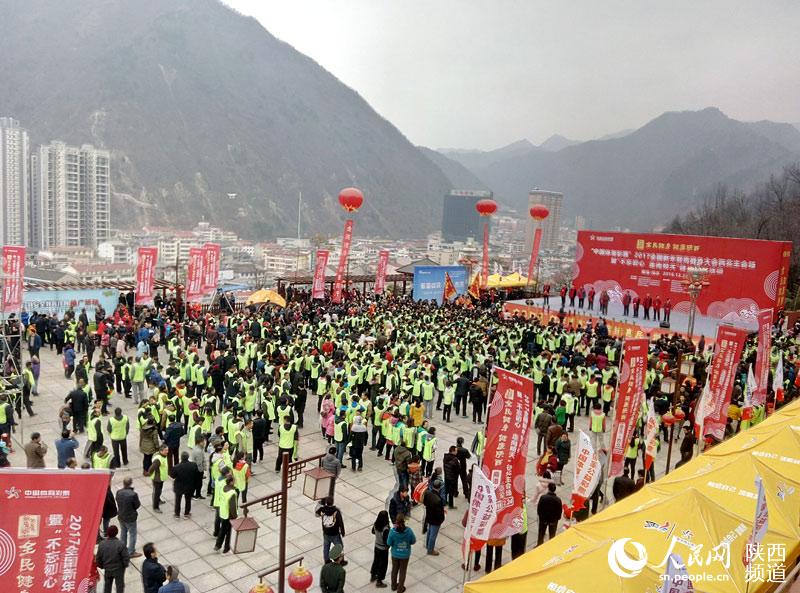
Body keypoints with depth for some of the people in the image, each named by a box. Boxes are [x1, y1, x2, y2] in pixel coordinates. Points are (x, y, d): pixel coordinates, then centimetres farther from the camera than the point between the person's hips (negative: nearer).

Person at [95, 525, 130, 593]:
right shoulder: (121, 544, -25)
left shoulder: (102, 544, -15)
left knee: (107, 586, 25)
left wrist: (101, 566, 14)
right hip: (119, 569, -3)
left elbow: (98, 558, -5)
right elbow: (126, 557, -20)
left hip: (107, 569, 3)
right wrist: (125, 565, 1)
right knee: (120, 586, 15)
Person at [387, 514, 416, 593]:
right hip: (405, 555, -1)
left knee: (395, 569, 26)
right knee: (402, 571, 21)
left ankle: (394, 586, 46)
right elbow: (413, 541, -12)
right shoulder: (408, 530, -27)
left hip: (395, 554, 1)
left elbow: (389, 543, -14)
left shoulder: (392, 531, -27)